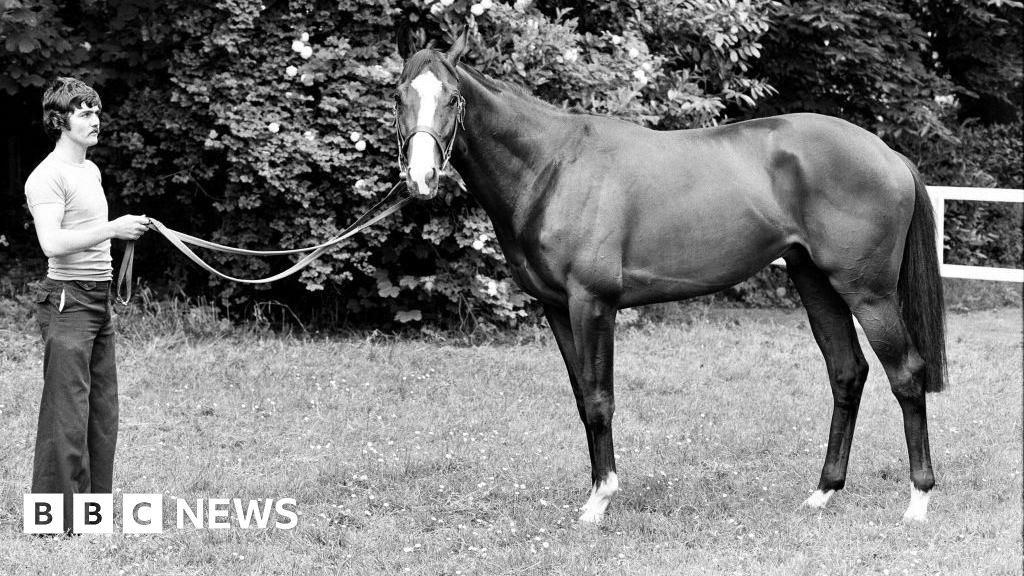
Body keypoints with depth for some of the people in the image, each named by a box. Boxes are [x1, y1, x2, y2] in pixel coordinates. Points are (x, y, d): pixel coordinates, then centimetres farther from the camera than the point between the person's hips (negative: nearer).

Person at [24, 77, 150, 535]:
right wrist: (113, 229, -22)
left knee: (103, 410, 9)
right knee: (67, 411, -9)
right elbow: (53, 243, -22)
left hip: (98, 300, 9)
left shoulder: (91, 170, 18)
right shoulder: (48, 176, -11)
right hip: (67, 300, -9)